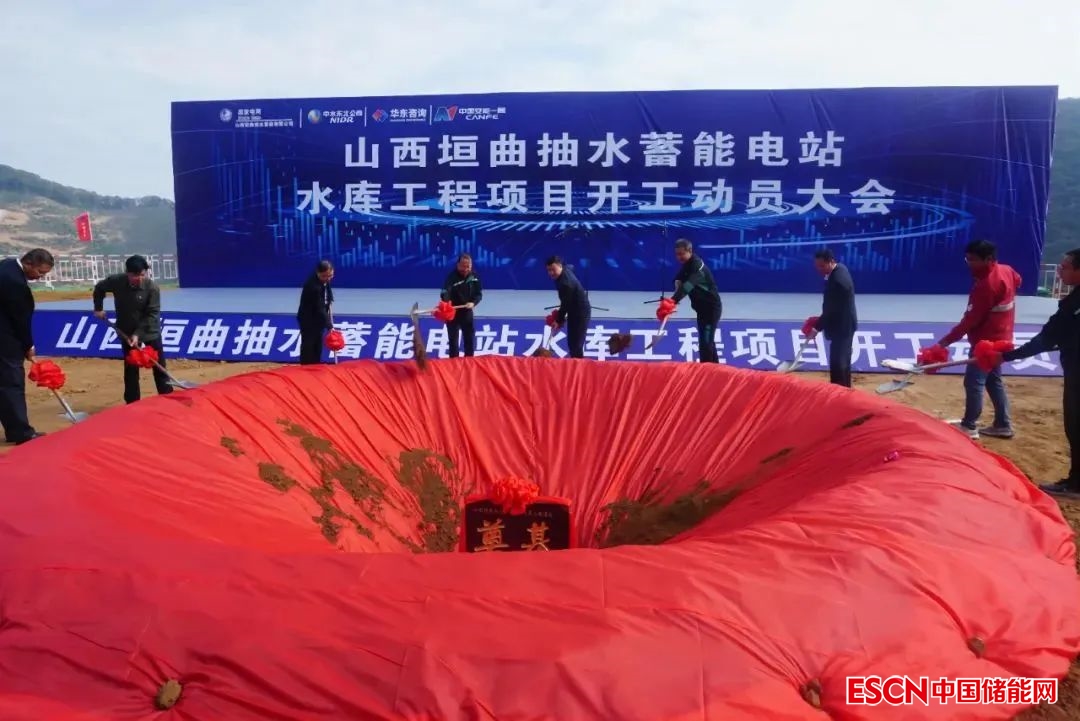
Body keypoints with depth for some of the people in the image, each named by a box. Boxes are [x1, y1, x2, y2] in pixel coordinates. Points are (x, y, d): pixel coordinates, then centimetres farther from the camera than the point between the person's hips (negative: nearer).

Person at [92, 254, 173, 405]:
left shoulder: (152, 287, -21)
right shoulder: (116, 281, -15)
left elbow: (152, 314, -22)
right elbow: (99, 288, 9)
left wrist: (138, 334, -27)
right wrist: (98, 308, 7)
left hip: (150, 330, -1)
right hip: (127, 332, 1)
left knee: (159, 365, 4)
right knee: (130, 368, 6)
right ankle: (132, 402, 14)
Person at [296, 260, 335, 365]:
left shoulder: (324, 279, -7)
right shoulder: (313, 286, -33)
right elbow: (319, 309, -34)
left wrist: (329, 300, -1)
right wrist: (329, 326, -36)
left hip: (317, 318, 9)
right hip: (308, 320, -9)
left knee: (318, 347, 15)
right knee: (308, 347, -2)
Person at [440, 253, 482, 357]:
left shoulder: (474, 276, -5)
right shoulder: (452, 277, -22)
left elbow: (479, 294, 2)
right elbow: (445, 292, -38)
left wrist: (473, 303, -19)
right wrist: (446, 302, -60)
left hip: (467, 312, 5)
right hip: (453, 313, -5)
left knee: (470, 340, 13)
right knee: (453, 341, 2)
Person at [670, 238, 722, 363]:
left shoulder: (697, 266, -27)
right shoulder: (687, 263, 2)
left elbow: (688, 285, -42)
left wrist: (673, 300, -55)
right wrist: (678, 282, -18)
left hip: (712, 307, -10)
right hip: (702, 308, 10)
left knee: (705, 341, -16)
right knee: (707, 340, 19)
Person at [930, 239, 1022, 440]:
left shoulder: (985, 285, -26)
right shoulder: (1006, 271, 1)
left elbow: (970, 320, -27)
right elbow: (1017, 281, 27)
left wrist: (945, 342, -27)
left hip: (986, 342, -10)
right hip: (1000, 338, 10)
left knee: (973, 382, -3)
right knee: (994, 381, 16)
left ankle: (969, 426, 4)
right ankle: (1003, 425, 21)